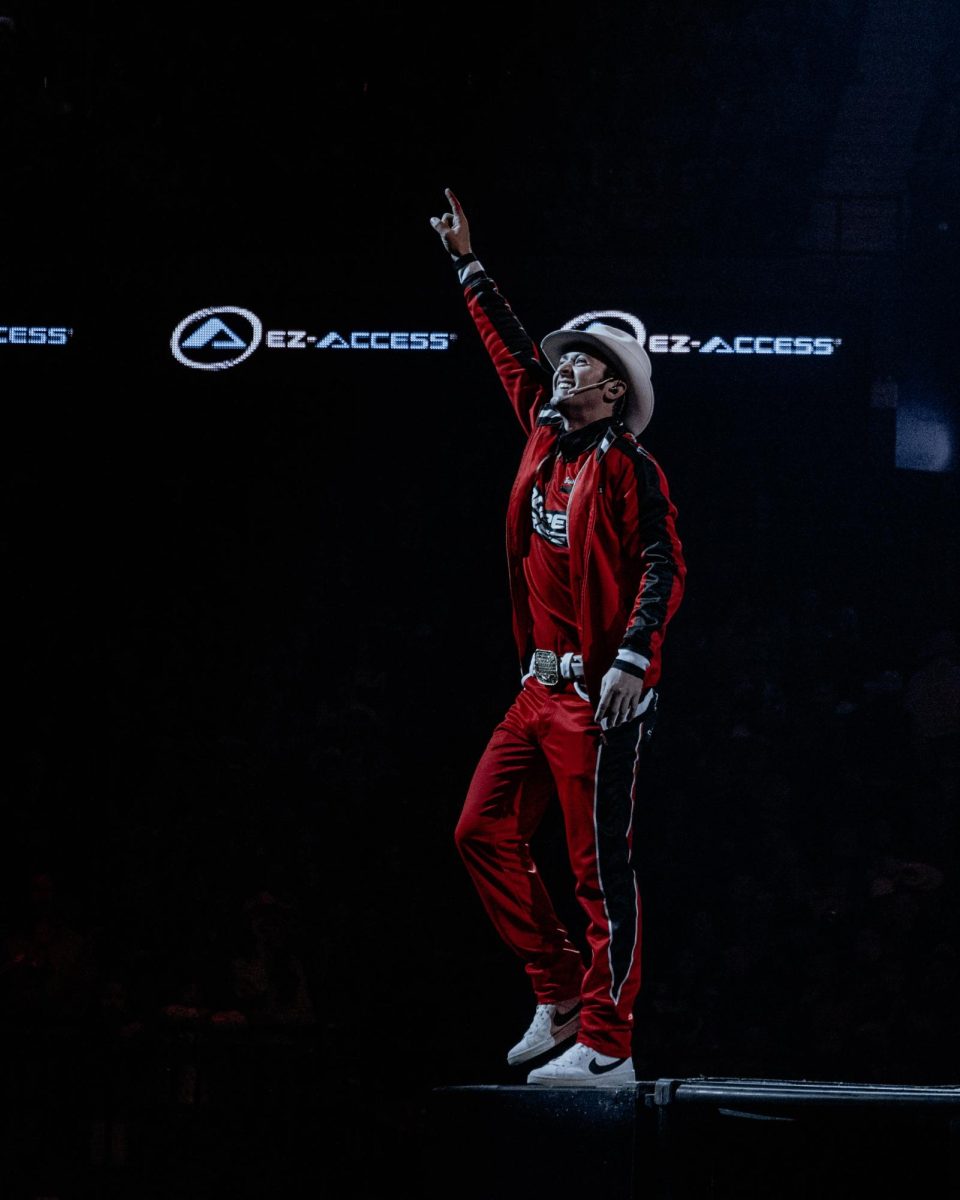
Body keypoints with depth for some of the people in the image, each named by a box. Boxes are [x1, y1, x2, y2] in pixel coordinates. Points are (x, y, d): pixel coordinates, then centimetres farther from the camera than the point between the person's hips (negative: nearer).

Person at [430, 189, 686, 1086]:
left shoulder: (628, 467, -7)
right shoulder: (546, 436, 13)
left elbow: (663, 567, -15)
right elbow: (512, 350, 25)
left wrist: (630, 658, -26)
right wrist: (466, 264, 30)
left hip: (600, 692, -8)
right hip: (541, 685, 8)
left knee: (599, 866, -8)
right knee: (484, 831, 7)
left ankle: (605, 1046, -7)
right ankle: (559, 994, 16)